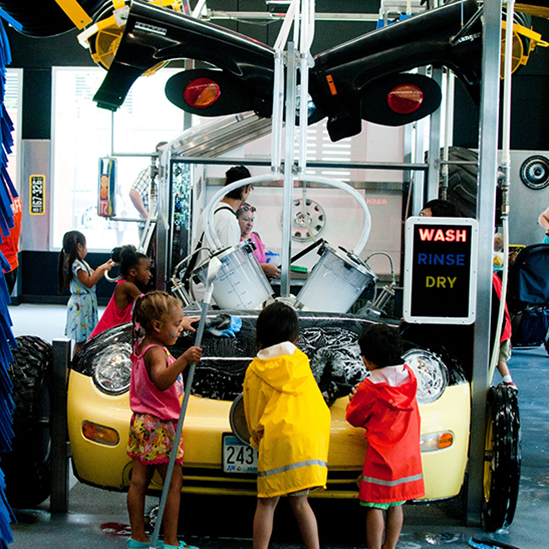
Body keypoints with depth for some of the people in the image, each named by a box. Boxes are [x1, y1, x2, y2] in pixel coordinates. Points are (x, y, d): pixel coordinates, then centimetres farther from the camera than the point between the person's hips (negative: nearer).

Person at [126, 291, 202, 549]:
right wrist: (183, 360, -50)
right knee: (174, 484, -1)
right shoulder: (155, 352, -20)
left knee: (138, 481, 10)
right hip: (160, 426, -9)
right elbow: (161, 381, -39)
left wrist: (179, 324, 46)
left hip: (141, 423, 9)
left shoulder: (142, 347, 9)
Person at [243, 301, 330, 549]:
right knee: (299, 502, 11)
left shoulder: (255, 370, 7)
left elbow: (253, 413, 14)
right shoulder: (300, 361, 15)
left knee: (267, 503, 3)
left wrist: (257, 437, 31)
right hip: (310, 439, 3)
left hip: (276, 438, -3)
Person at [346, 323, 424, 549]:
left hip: (381, 455, -6)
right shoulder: (409, 376, 2)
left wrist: (354, 400, 17)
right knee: (396, 505, 13)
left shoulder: (370, 388, -14)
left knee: (375, 506, 0)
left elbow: (355, 418, -1)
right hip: (407, 454, 6)